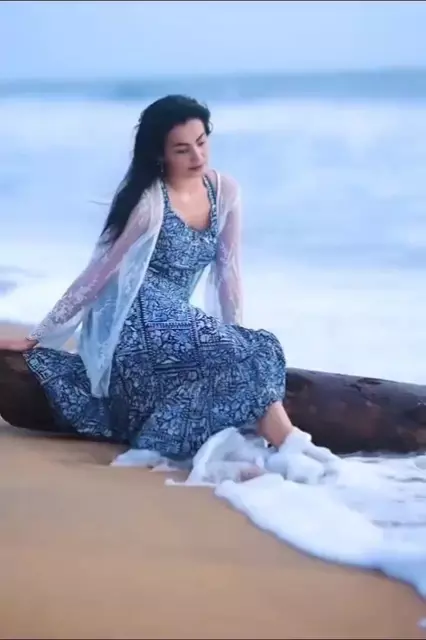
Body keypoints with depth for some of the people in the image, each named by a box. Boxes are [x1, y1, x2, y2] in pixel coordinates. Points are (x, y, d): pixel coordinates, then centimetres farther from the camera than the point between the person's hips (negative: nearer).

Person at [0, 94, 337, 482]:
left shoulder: (225, 191, 2)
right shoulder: (149, 202, -14)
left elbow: (228, 271, 8)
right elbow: (98, 274, -8)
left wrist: (235, 335, 6)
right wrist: (38, 337, -4)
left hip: (173, 320, 7)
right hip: (139, 320, -7)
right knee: (252, 355, -20)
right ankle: (288, 448, -20)